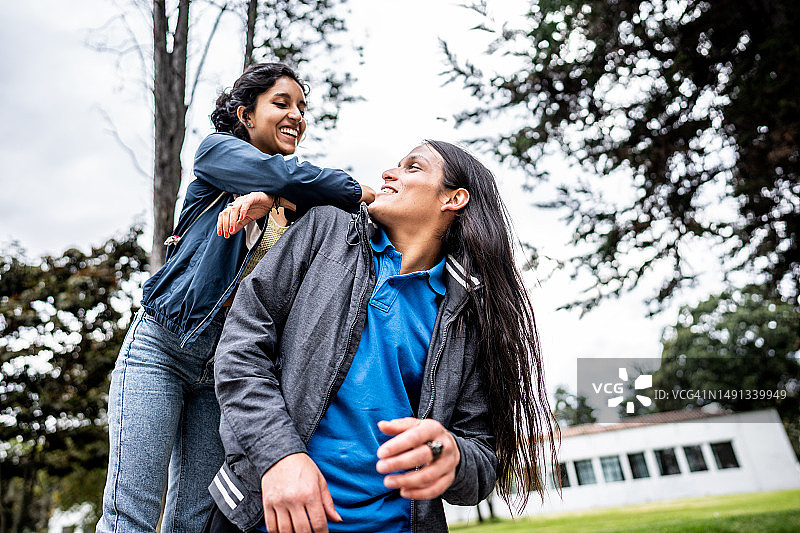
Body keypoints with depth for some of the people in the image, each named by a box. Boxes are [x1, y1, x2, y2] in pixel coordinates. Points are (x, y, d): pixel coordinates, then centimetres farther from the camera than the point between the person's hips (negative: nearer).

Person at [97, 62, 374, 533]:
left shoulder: (292, 207, 14)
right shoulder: (218, 150, 0)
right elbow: (287, 178, -19)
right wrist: (360, 192, -7)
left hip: (226, 368, 4)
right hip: (161, 349, -4)